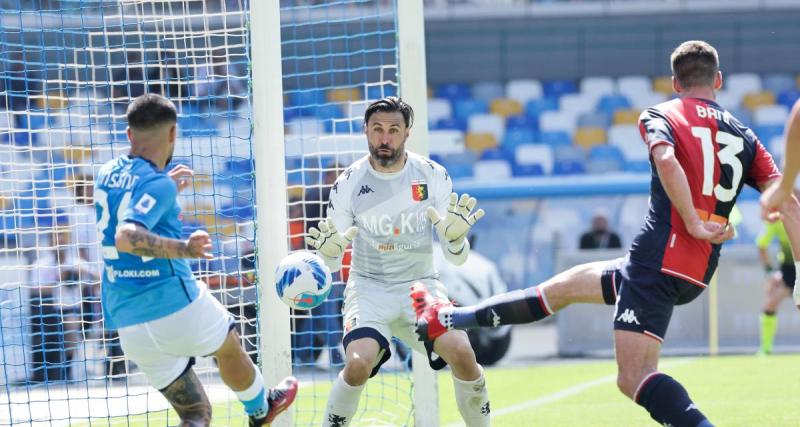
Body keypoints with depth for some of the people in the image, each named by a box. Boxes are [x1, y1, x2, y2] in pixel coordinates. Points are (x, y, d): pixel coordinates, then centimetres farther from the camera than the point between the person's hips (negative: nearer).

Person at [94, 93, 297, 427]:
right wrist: (183, 248, -37)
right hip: (176, 306, -7)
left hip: (126, 323, 7)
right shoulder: (157, 184, -15)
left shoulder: (107, 175, 9)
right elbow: (127, 237, -32)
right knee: (229, 348, 28)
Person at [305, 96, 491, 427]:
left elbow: (456, 258, -1)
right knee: (359, 363, -29)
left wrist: (455, 238, -23)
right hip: (369, 286, -1)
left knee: (461, 353, -24)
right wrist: (329, 252, -23)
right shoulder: (348, 184, -6)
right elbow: (332, 264, 0)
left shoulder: (433, 177, -4)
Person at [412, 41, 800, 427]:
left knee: (634, 378, -10)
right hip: (699, 274, 7)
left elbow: (666, 160, -21)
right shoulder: (743, 136, 15)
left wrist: (694, 224, -18)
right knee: (562, 287, 21)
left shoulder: (660, 116, 3)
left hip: (657, 258, -7)